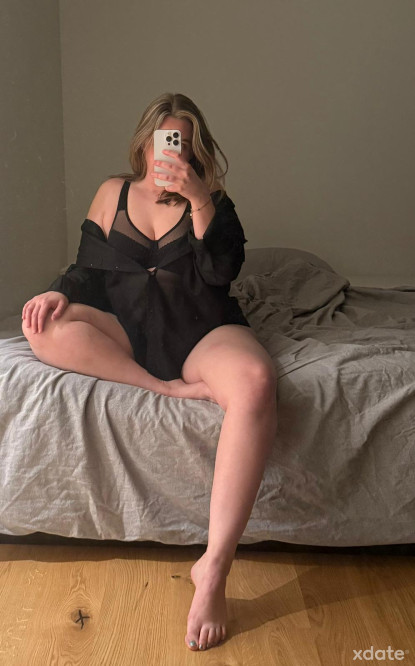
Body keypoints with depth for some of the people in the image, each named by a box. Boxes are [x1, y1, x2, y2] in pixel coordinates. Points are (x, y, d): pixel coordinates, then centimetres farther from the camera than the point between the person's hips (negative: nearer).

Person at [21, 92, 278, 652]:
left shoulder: (210, 198, 11)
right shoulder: (114, 193, 17)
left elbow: (222, 270, -5)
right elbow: (89, 270, 14)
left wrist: (199, 200, -14)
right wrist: (60, 292, -8)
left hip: (201, 332, -2)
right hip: (125, 331, 2)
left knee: (255, 381, -36)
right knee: (46, 329, -26)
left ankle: (214, 568, -36)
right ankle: (168, 389, -24)